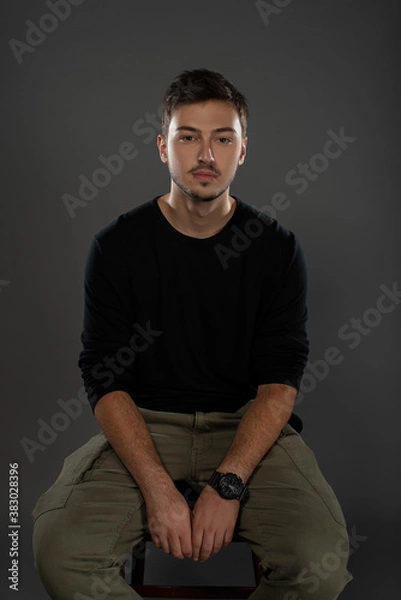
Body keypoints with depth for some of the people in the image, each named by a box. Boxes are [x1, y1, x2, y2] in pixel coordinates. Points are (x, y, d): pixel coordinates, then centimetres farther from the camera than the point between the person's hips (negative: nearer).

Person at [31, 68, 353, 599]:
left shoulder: (278, 247, -1)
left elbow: (279, 380, -5)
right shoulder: (117, 245, -2)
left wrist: (227, 484, -20)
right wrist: (158, 489, -20)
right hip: (143, 424, 0)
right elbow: (106, 380, -6)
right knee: (59, 550, -25)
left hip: (248, 425, 1)